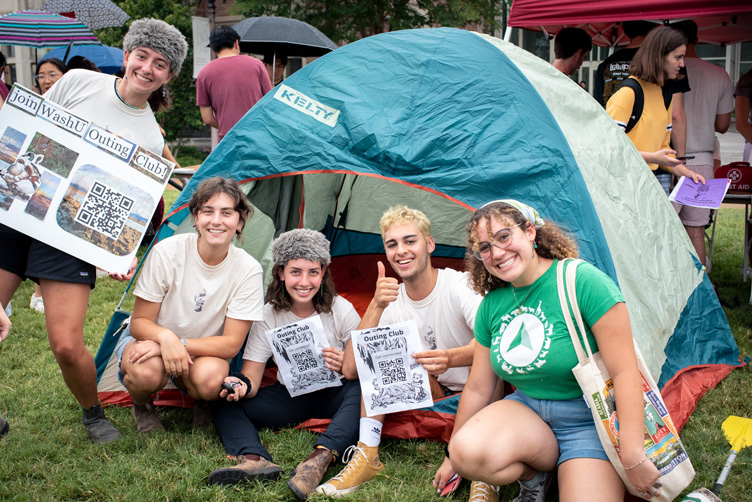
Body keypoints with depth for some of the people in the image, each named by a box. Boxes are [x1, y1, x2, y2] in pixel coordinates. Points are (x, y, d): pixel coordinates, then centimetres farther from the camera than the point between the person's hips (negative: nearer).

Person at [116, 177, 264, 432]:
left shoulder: (248, 270, -18)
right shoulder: (167, 252, -21)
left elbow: (231, 344, -17)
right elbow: (139, 322, -14)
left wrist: (181, 344, -33)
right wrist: (165, 336, -37)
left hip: (202, 353, 1)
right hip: (151, 341, -1)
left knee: (212, 377, -34)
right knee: (147, 371, -36)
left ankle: (201, 403, 5)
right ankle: (142, 405, 2)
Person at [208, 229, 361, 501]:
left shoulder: (341, 310, -12)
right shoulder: (268, 316, -7)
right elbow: (252, 378, -9)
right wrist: (242, 385, -33)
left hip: (334, 397, -2)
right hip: (290, 399, 3)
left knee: (360, 390, -36)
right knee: (224, 404, -17)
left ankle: (320, 460, -50)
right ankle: (255, 460, -44)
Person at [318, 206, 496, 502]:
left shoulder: (461, 286, -18)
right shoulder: (391, 302, -5)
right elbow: (350, 370, -16)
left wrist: (452, 358, -56)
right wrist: (376, 306, -27)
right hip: (431, 394, 5)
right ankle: (367, 456, -13)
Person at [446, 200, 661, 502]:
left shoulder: (582, 280, -18)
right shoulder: (491, 305, 2)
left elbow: (625, 371, -20)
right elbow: (478, 387, 10)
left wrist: (633, 456, -22)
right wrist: (453, 457, 16)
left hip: (589, 419, -4)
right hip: (526, 409, 5)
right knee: (468, 453, -26)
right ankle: (535, 474, 4)